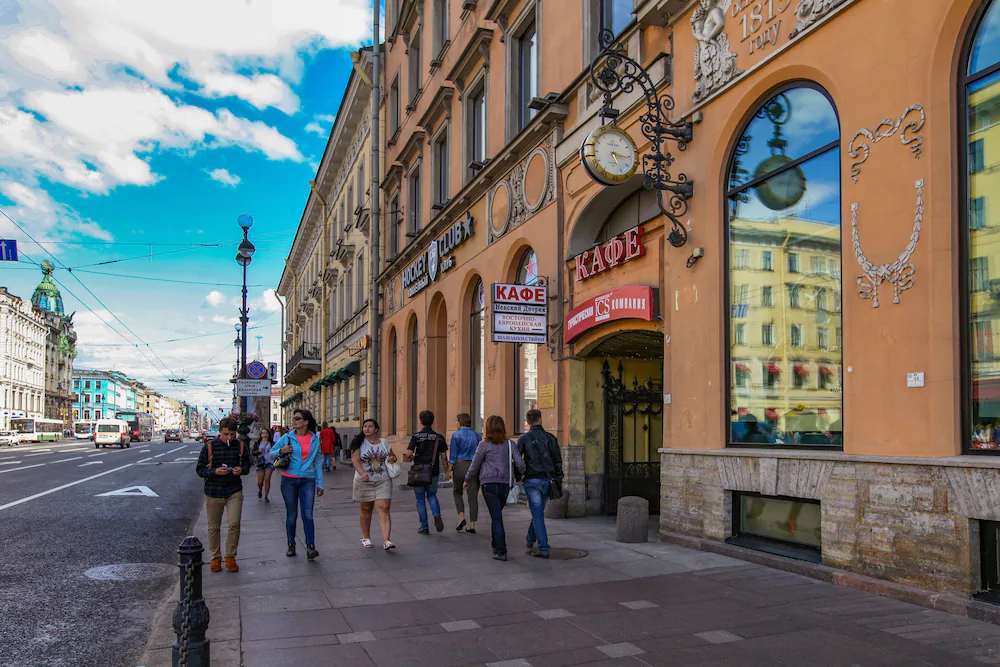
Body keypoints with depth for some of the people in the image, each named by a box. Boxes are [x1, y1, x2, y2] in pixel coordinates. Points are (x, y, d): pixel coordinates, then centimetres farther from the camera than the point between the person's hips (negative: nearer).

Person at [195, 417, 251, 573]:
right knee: (214, 527, 10)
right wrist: (215, 471, -20)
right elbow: (199, 469, -2)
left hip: (234, 491, 1)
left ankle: (230, 557, 8)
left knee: (234, 524, -9)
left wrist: (242, 469, -10)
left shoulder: (240, 446, 2)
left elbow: (247, 466, 13)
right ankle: (216, 557, 27)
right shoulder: (209, 446, -5)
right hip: (213, 492, 0)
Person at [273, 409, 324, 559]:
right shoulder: (287, 437, 2)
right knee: (291, 516, 7)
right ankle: (291, 545, 21)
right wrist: (281, 451, -14)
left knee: (307, 514, -9)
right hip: (289, 480, 0)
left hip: (307, 481, 0)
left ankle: (310, 547, -9)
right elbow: (271, 454, 9)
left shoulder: (315, 439, 5)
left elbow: (318, 462, 10)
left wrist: (320, 484, 8)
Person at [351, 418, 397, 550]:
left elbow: (393, 456, 21)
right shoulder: (359, 443, -3)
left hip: (383, 481, 1)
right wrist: (362, 473, -32)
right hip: (364, 482, -1)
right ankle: (366, 537, 29)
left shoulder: (384, 443, 6)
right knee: (366, 509, 11)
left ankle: (386, 540, -15)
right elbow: (355, 460, -15)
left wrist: (393, 459, -4)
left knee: (383, 509, -9)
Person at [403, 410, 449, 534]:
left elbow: (408, 454, -15)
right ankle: (437, 515, -5)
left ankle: (424, 527, 11)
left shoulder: (416, 436, -7)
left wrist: (413, 458, 7)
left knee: (420, 499, 10)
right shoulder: (439, 437, -1)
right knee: (432, 495, 21)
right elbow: (443, 457, 1)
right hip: (434, 472, 2)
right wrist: (447, 470, 13)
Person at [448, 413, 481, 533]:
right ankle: (472, 525, 6)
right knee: (473, 495, 4)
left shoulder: (456, 435, -3)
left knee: (457, 492, 18)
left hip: (460, 465, -3)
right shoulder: (477, 435, 7)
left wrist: (450, 470, 0)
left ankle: (461, 517, 2)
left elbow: (453, 455, -6)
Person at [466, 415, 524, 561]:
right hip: (505, 484, 4)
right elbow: (520, 464, -1)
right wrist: (523, 475, 19)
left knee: (496, 516, -3)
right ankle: (496, 545, 26)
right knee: (496, 515, 19)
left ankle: (501, 551, -6)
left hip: (489, 484, -4)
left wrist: (467, 480, 16)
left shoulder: (484, 445, -5)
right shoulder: (510, 444, 4)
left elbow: (474, 465, 1)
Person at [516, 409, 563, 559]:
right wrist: (558, 481, 12)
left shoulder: (524, 439, -3)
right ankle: (530, 539, 37)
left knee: (537, 514, -1)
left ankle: (543, 549, -4)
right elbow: (558, 461, 6)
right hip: (547, 480, 4)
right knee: (538, 511, 21)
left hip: (532, 480, -3)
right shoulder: (551, 438, 5)